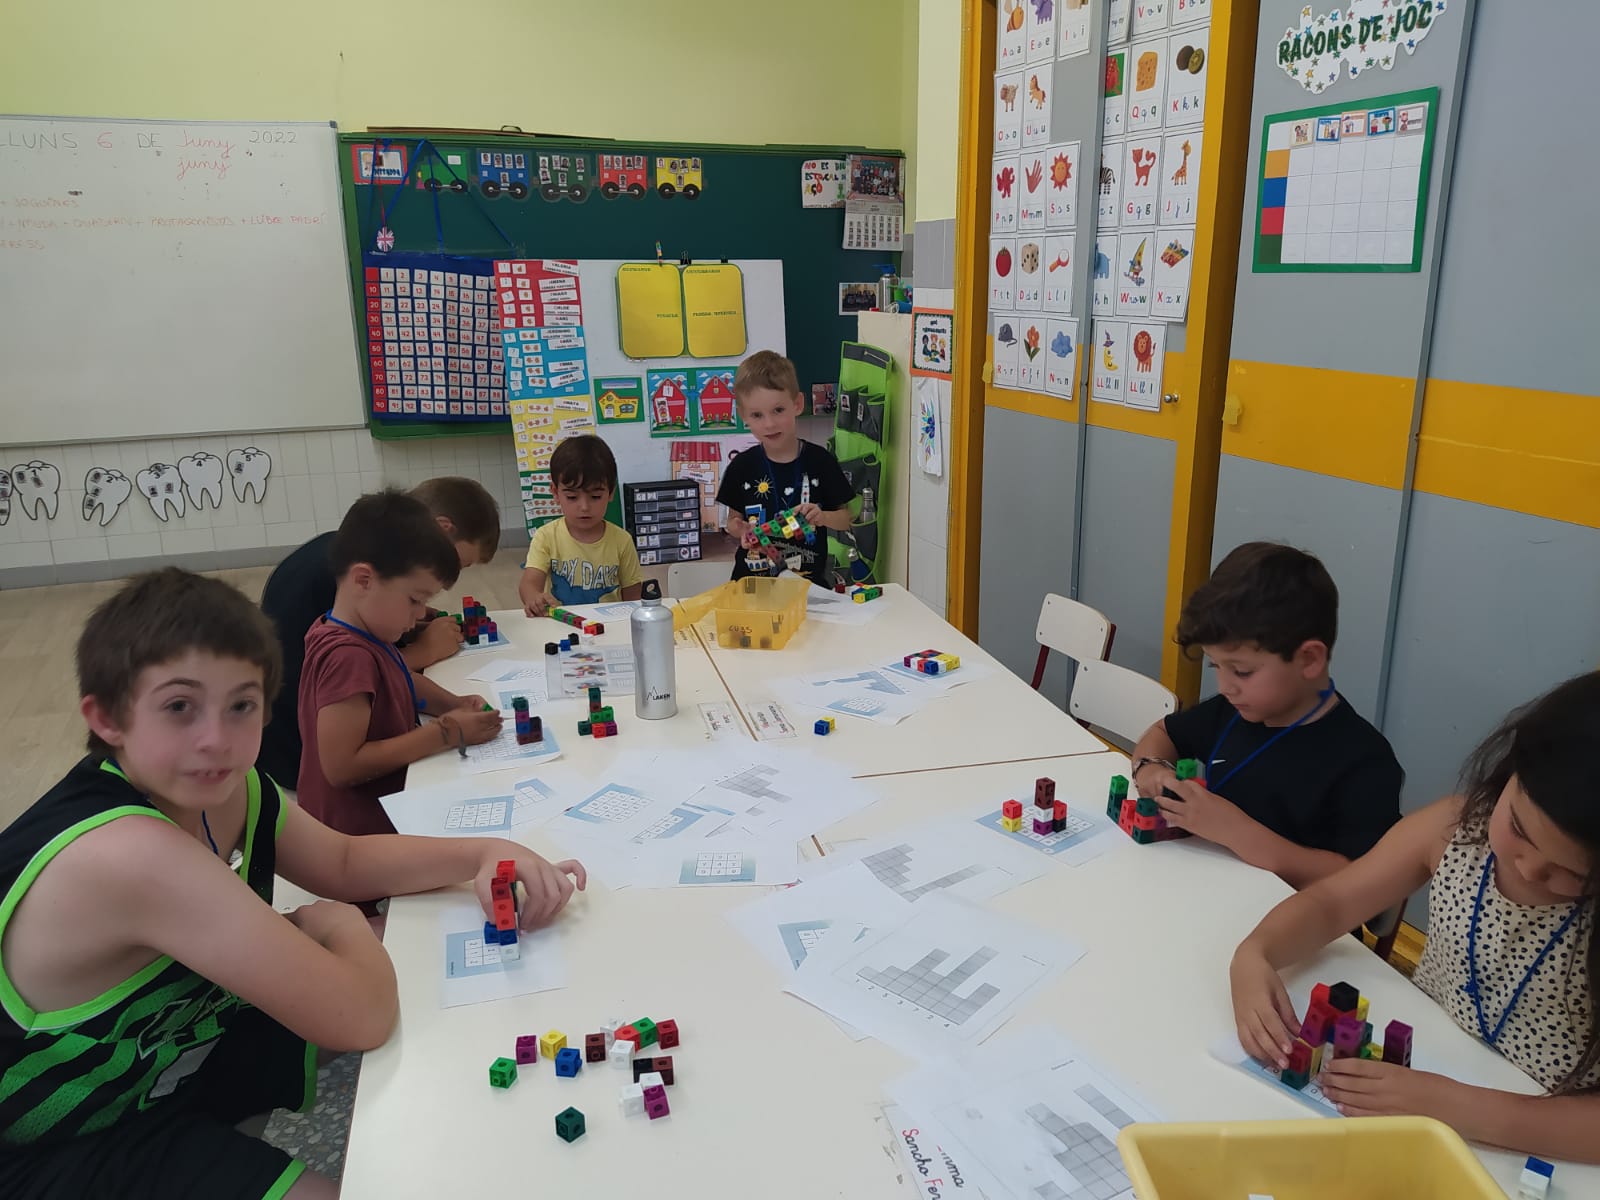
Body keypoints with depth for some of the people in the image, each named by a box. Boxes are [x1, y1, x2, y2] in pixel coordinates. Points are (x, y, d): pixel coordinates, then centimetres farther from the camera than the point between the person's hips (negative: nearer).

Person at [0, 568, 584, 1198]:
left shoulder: (223, 789, -12)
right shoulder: (126, 854, -37)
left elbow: (343, 862, 5)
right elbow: (360, 1016, -36)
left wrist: (486, 852, -10)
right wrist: (338, 924, -14)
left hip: (180, 1043, 8)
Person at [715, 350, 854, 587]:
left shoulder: (819, 460, 0)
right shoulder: (742, 467, 2)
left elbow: (845, 518, 7)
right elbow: (733, 519, 13)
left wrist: (822, 517, -13)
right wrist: (740, 530, -9)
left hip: (809, 578, 0)